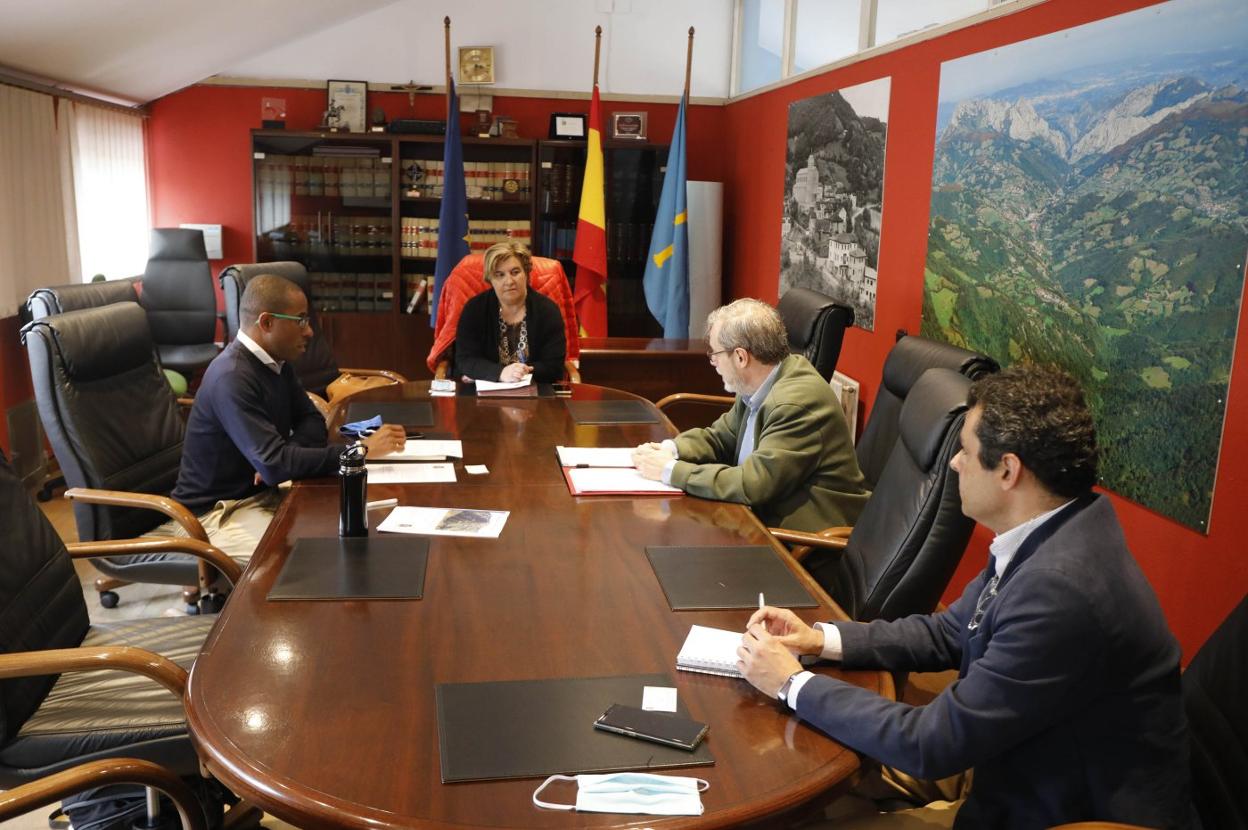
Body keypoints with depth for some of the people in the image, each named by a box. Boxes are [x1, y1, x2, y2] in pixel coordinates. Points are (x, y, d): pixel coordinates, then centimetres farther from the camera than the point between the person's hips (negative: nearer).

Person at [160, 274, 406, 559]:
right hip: (215, 511, -8)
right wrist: (362, 449, -30)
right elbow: (274, 465, -31)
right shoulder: (231, 379, -25)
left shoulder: (276, 362, 4)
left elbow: (312, 422, 10)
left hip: (262, 493, 8)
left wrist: (281, 458, -13)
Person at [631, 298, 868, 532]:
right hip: (773, 516, 8)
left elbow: (752, 484, -28)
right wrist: (671, 450, -7)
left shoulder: (796, 403, -26)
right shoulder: (756, 387, 2)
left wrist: (671, 470, -21)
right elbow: (720, 437, 13)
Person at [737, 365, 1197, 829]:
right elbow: (950, 632, 9)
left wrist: (794, 683, -15)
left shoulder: (1061, 590, -31)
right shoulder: (1045, 537, -4)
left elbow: (932, 746, -25)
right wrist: (822, 639, -1)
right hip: (1033, 788, 7)